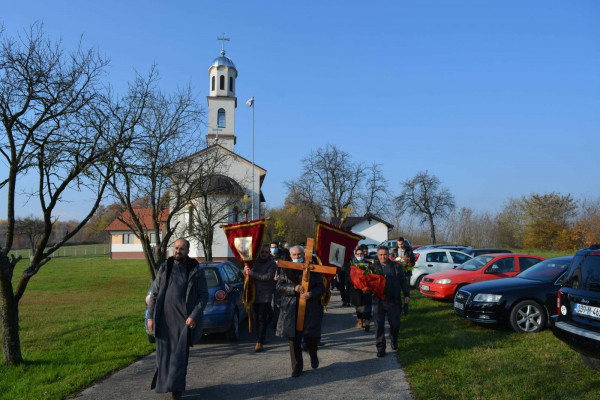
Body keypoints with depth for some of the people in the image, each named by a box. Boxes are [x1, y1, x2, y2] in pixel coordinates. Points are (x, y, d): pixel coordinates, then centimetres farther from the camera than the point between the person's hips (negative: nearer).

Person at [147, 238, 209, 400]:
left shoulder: (195, 271, -1)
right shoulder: (164, 269, 6)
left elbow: (204, 295, -3)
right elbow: (154, 293, 8)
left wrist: (194, 316, -14)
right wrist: (151, 316, 2)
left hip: (184, 319, -2)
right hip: (164, 318, 2)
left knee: (180, 355, -4)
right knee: (164, 353, 10)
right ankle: (163, 383, 30)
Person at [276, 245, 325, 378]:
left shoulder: (313, 269, 5)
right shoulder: (286, 269, 9)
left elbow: (321, 288, 3)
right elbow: (279, 286, 1)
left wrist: (311, 294, -17)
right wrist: (294, 288, -14)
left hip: (310, 309, -1)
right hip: (291, 309, 1)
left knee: (311, 337, 0)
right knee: (294, 338, 1)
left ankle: (313, 356, 33)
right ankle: (297, 367, 14)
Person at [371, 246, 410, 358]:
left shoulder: (396, 266, 8)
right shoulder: (373, 267, 7)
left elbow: (403, 281, 12)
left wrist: (406, 295, 5)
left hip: (393, 301, 0)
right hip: (378, 301, 0)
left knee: (395, 324, 5)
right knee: (379, 325, -2)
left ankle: (394, 340, 34)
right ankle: (380, 348, 8)